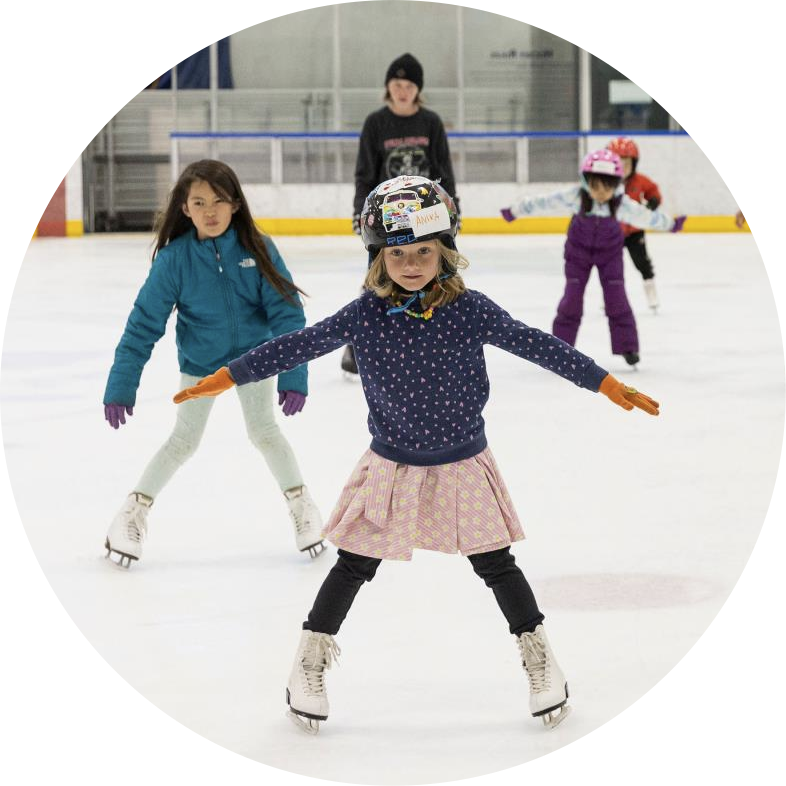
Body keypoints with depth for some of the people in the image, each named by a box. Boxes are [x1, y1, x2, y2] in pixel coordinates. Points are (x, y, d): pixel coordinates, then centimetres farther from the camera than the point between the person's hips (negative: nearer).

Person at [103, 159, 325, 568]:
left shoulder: (258, 250, -23)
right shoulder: (174, 257, -23)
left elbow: (286, 312, -19)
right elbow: (144, 324, -18)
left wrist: (294, 375, -24)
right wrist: (120, 387, -18)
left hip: (253, 357, 0)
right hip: (200, 363, 0)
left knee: (264, 431, 3)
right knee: (184, 439, 6)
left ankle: (301, 503, 22)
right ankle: (134, 511, 20)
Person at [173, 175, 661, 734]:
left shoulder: (470, 310, -12)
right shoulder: (365, 315, -10)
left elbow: (538, 346, -9)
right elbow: (299, 346, -5)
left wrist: (606, 383, -9)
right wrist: (227, 376, -4)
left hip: (462, 465, 0)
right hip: (391, 467, 0)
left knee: (495, 564, 5)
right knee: (355, 565, 4)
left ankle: (541, 661, 22)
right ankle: (309, 665, 19)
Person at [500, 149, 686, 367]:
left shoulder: (622, 204, -26)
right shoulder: (576, 197, -28)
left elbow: (645, 216, -12)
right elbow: (544, 203, -22)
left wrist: (671, 224, 0)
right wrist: (515, 211, -16)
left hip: (609, 251, 0)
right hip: (579, 251, 0)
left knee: (616, 297, -3)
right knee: (572, 297, -3)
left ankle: (627, 346, 9)